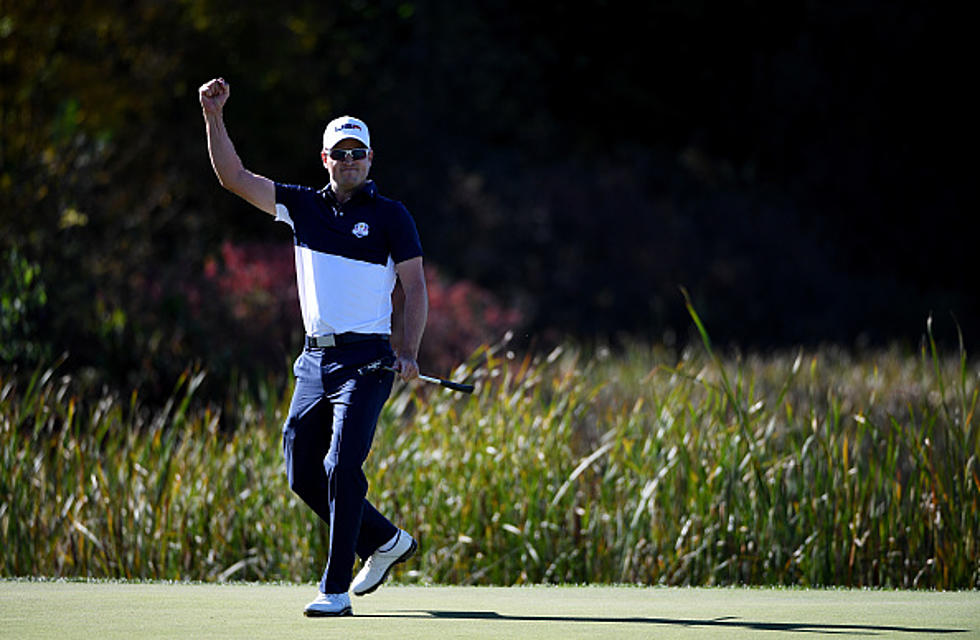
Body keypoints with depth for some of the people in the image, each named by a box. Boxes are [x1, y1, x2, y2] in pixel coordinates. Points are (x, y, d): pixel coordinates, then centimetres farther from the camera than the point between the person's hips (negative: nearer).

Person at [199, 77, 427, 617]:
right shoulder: (303, 206, 11)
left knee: (341, 467, -16)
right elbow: (234, 177, 8)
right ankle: (385, 542, 27)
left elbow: (416, 288, -3)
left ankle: (336, 589, -13)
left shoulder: (391, 216, -1)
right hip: (314, 357, 6)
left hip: (365, 360, -6)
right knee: (303, 473, 8)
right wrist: (213, 116, -3)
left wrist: (408, 351, -15)